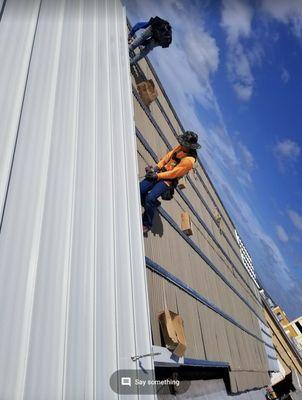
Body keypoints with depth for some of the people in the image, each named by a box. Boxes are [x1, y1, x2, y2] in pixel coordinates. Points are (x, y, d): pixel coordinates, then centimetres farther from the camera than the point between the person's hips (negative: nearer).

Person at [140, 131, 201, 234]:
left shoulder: (189, 160, -21)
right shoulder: (180, 147, 3)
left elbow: (173, 174, -20)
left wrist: (157, 176, -16)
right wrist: (156, 168, -1)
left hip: (168, 180, -8)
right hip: (160, 172, 8)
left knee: (150, 198, -24)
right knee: (140, 189, -7)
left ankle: (147, 224, -3)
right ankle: (153, 205, 21)